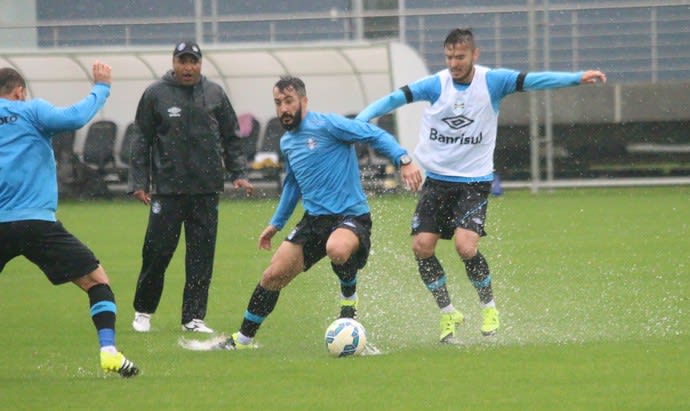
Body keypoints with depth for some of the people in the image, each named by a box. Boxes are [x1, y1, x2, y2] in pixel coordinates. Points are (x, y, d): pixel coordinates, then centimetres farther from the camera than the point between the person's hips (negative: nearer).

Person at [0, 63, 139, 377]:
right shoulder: (30, 111, 2)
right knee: (97, 281, 4)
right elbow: (75, 118, -11)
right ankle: (108, 351, -11)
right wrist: (101, 87, 2)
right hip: (36, 220, -3)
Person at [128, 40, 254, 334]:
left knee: (201, 254, 1)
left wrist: (237, 174, 6)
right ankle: (143, 310, 14)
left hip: (206, 188, 2)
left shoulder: (214, 94, 9)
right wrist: (138, 182, -2)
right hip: (168, 186, -2)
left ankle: (193, 318, 7)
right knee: (157, 251, -3)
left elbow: (231, 138, 15)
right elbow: (142, 141, 3)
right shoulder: (156, 94, 2)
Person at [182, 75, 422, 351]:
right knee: (273, 276, 1)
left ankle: (349, 297, -9)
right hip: (314, 221, 7)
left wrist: (403, 161, -24)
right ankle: (242, 340, 16)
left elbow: (376, 136, -12)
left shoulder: (326, 125, -11)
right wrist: (276, 224, 32)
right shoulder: (287, 142, 14)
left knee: (337, 249, -40)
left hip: (351, 216, -7)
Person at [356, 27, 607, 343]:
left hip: (474, 181, -2)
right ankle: (448, 313, 11)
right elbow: (395, 99, -9)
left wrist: (577, 78, -27)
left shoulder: (492, 81, -7)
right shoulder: (435, 85, -4)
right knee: (422, 246, -10)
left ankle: (489, 308, 6)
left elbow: (533, 81, -15)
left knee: (465, 246, -20)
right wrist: (358, 121, -22)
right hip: (437, 179, 2)